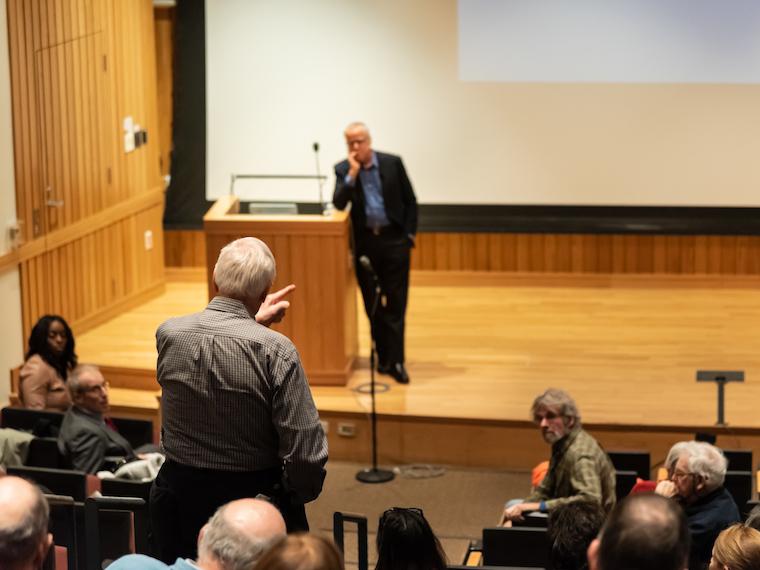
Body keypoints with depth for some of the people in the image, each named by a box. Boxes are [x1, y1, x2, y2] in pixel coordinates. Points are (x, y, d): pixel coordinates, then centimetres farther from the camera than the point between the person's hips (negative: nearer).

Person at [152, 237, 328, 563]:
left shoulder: (167, 334, -8)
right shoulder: (276, 350, -20)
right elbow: (306, 451, -20)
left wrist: (252, 322, 22)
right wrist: (298, 496, -2)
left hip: (178, 498, 3)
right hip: (256, 497, -3)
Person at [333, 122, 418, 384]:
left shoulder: (393, 163, -1)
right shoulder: (343, 170, 1)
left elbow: (410, 201, 5)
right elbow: (338, 204, -12)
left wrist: (409, 234, 0)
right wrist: (352, 173, -17)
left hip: (394, 239, -2)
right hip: (364, 242, 2)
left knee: (395, 303, -4)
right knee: (372, 304, 7)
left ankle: (395, 361, -4)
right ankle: (383, 357, 17)